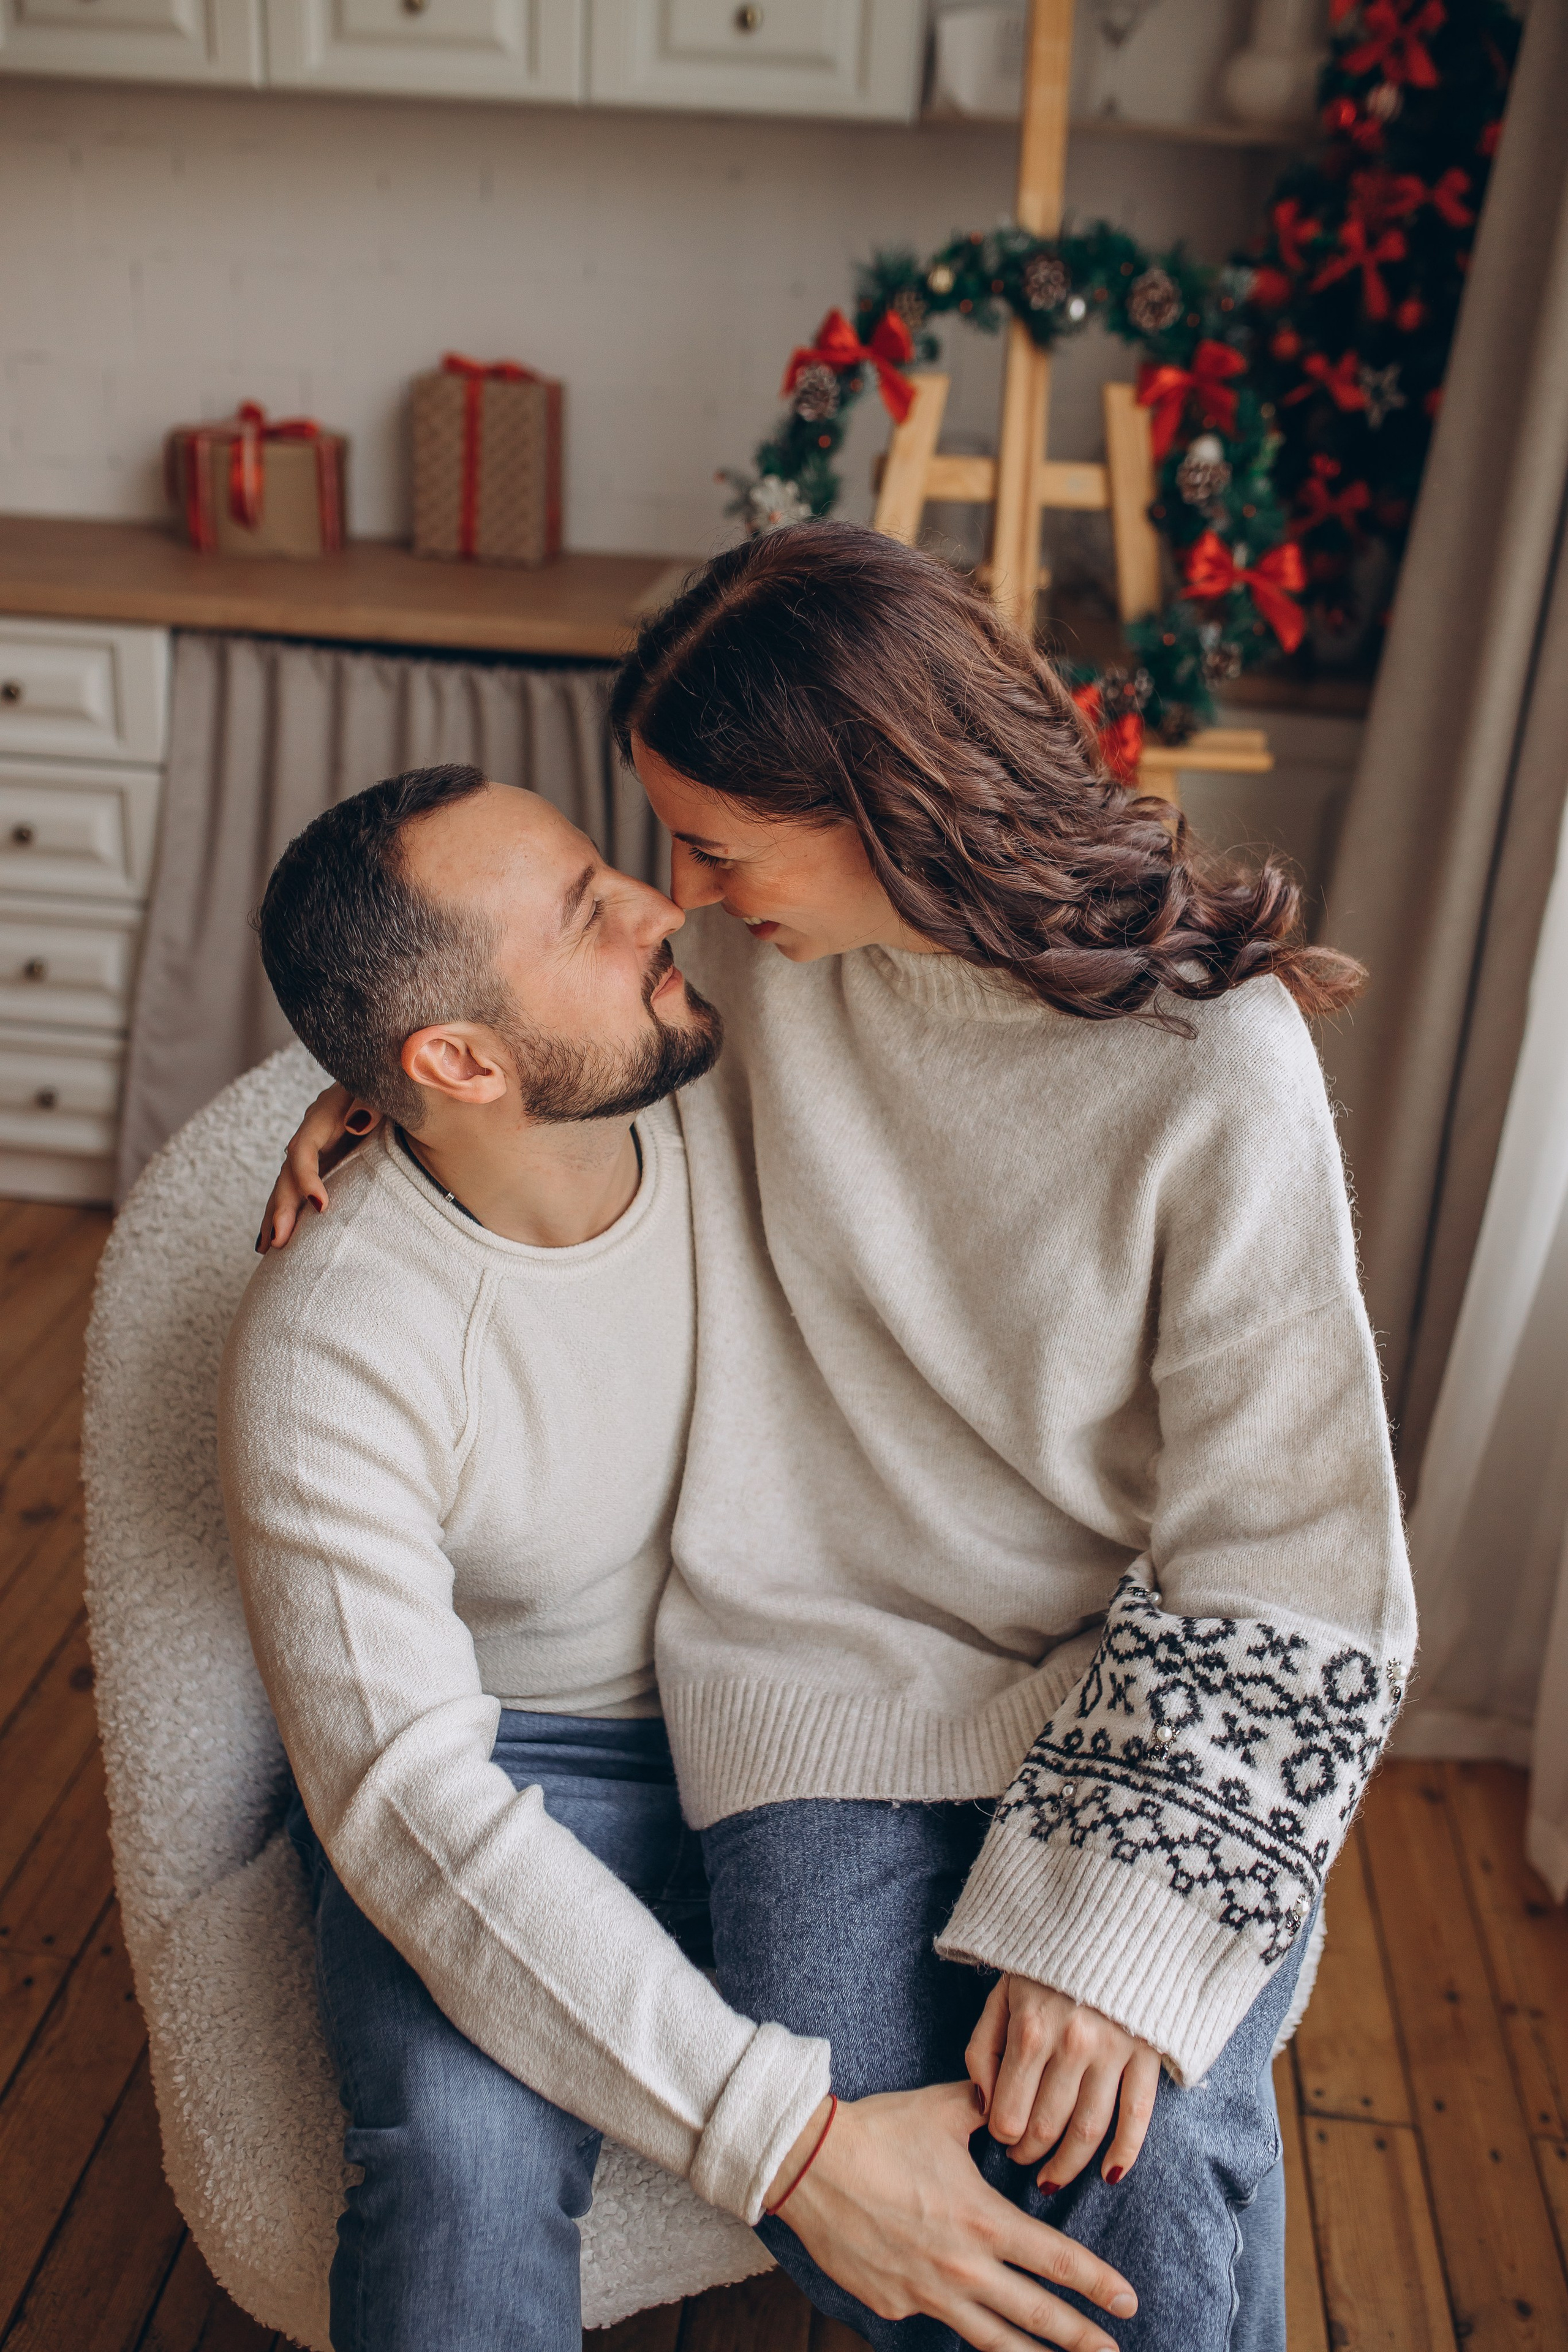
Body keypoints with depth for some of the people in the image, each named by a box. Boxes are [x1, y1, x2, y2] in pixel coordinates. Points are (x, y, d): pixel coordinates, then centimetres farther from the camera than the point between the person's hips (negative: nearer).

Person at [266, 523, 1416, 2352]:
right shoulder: (756, 952, -6)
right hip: (834, 1643, 3)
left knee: (1131, 2165, -24)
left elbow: (1285, 1560, -15)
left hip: (1151, 1669, -2)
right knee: (841, 2183, -18)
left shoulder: (1215, 1070, -18)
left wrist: (1113, 1916, -21)